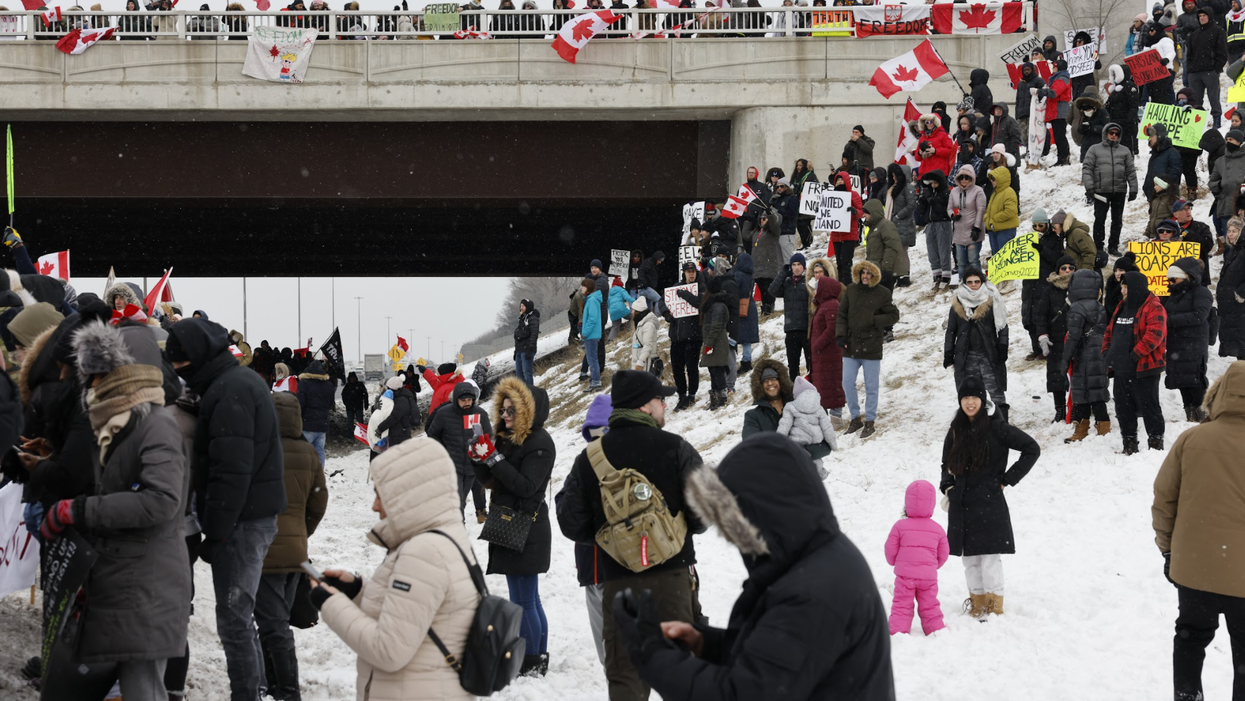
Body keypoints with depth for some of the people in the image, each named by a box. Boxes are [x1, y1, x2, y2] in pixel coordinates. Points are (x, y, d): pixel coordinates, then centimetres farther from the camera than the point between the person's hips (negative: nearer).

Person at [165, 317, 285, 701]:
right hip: (257, 513, 10)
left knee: (234, 619, -7)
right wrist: (216, 528, 19)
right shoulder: (242, 380, 17)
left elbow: (230, 471, -21)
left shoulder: (229, 392, -16)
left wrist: (215, 532, -18)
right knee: (239, 616, 16)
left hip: (242, 520, -10)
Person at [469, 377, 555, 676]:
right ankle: (538, 659, 22)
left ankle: (531, 663, -1)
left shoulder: (540, 444, -13)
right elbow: (489, 481, 13)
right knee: (529, 599, 15)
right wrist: (478, 458, -5)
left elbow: (526, 486, -23)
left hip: (526, 532, -10)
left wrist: (494, 458, -23)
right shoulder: (508, 438, 12)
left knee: (523, 601, -6)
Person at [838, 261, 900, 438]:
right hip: (851, 346, 3)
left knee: (871, 387, 3)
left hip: (871, 348, -3)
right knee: (847, 383, 2)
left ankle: (869, 422, 12)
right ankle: (855, 417, 17)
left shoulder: (882, 293, -3)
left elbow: (894, 316, 0)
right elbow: (842, 315, 10)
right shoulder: (850, 290, 6)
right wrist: (840, 334, -2)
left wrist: (874, 321, -13)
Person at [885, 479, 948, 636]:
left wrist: (894, 562, 20)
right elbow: (943, 553, 9)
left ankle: (898, 630, -8)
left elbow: (890, 549, -2)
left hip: (904, 574, -2)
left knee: (901, 605, 2)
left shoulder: (900, 526, -7)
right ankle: (936, 628, 11)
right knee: (929, 605, 13)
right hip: (929, 575, 2)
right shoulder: (937, 529, 2)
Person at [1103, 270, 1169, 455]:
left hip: (1144, 369, -9)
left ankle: (1156, 443, 7)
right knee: (1123, 408, 12)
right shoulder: (1122, 307, 16)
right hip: (1122, 369, 9)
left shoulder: (1153, 308, -12)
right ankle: (1129, 444, 21)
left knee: (1149, 407, -2)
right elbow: (1110, 331, 23)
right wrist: (1107, 352, 9)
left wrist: (1136, 354, -26)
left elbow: (1154, 334, -23)